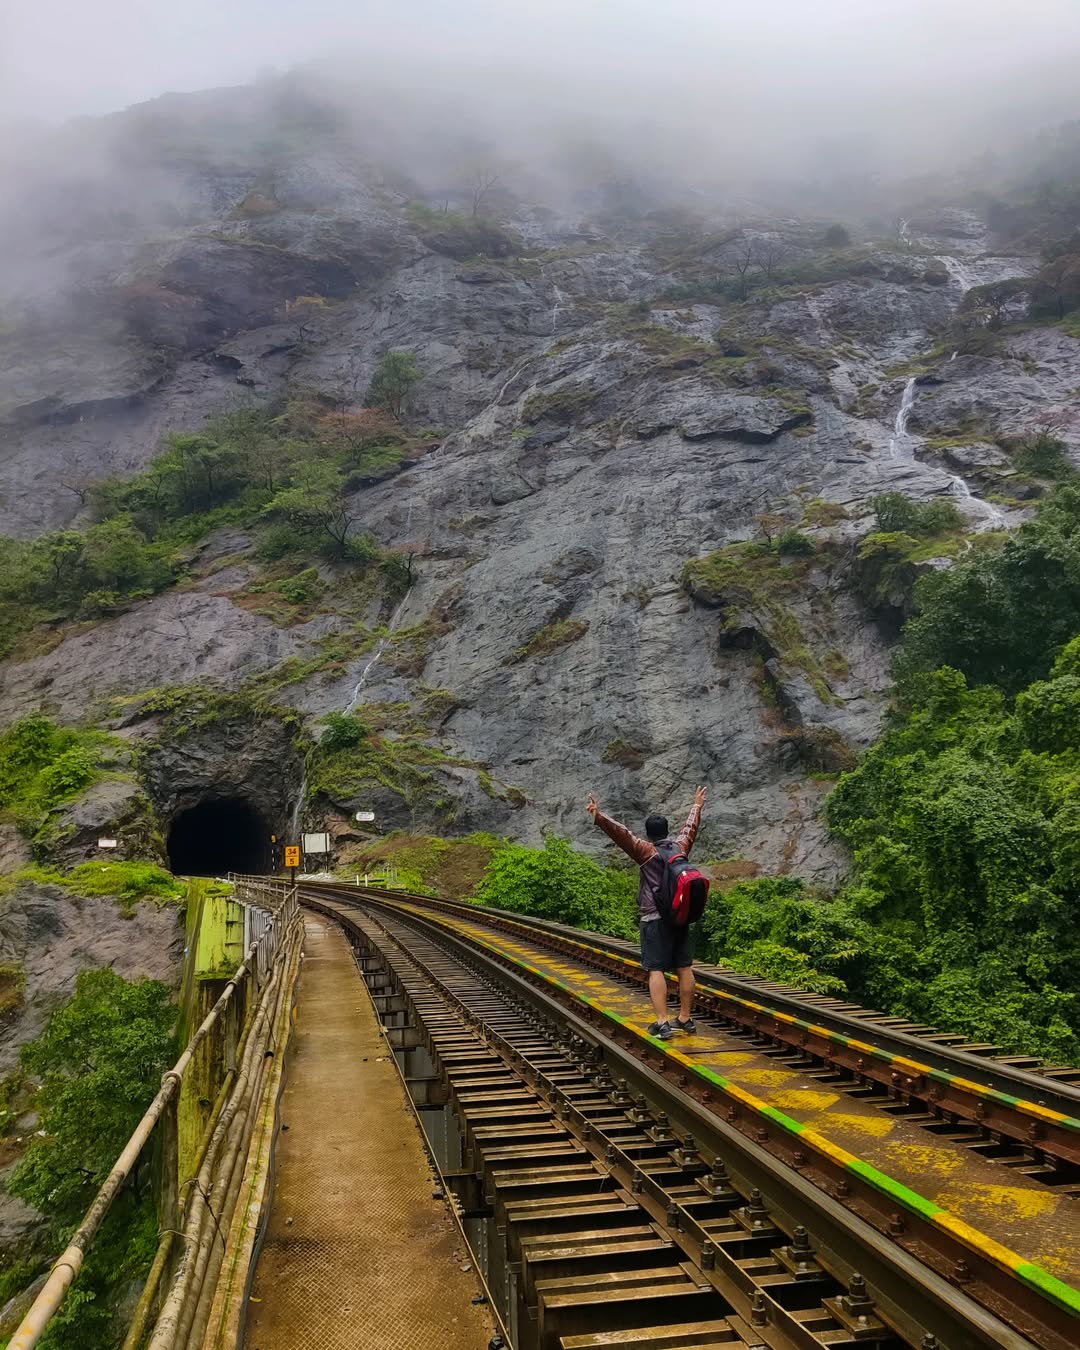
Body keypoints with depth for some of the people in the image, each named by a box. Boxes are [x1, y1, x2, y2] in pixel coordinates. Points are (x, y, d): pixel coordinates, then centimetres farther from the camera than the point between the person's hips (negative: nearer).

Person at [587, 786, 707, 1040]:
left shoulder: (646, 850, -7)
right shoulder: (680, 846, 8)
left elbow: (621, 833, -18)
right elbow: (690, 827, 26)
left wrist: (598, 817, -25)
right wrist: (697, 807, 43)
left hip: (655, 919, -6)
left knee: (656, 970, -7)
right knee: (684, 968, 10)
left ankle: (662, 1023, -14)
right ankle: (686, 1018, 20)